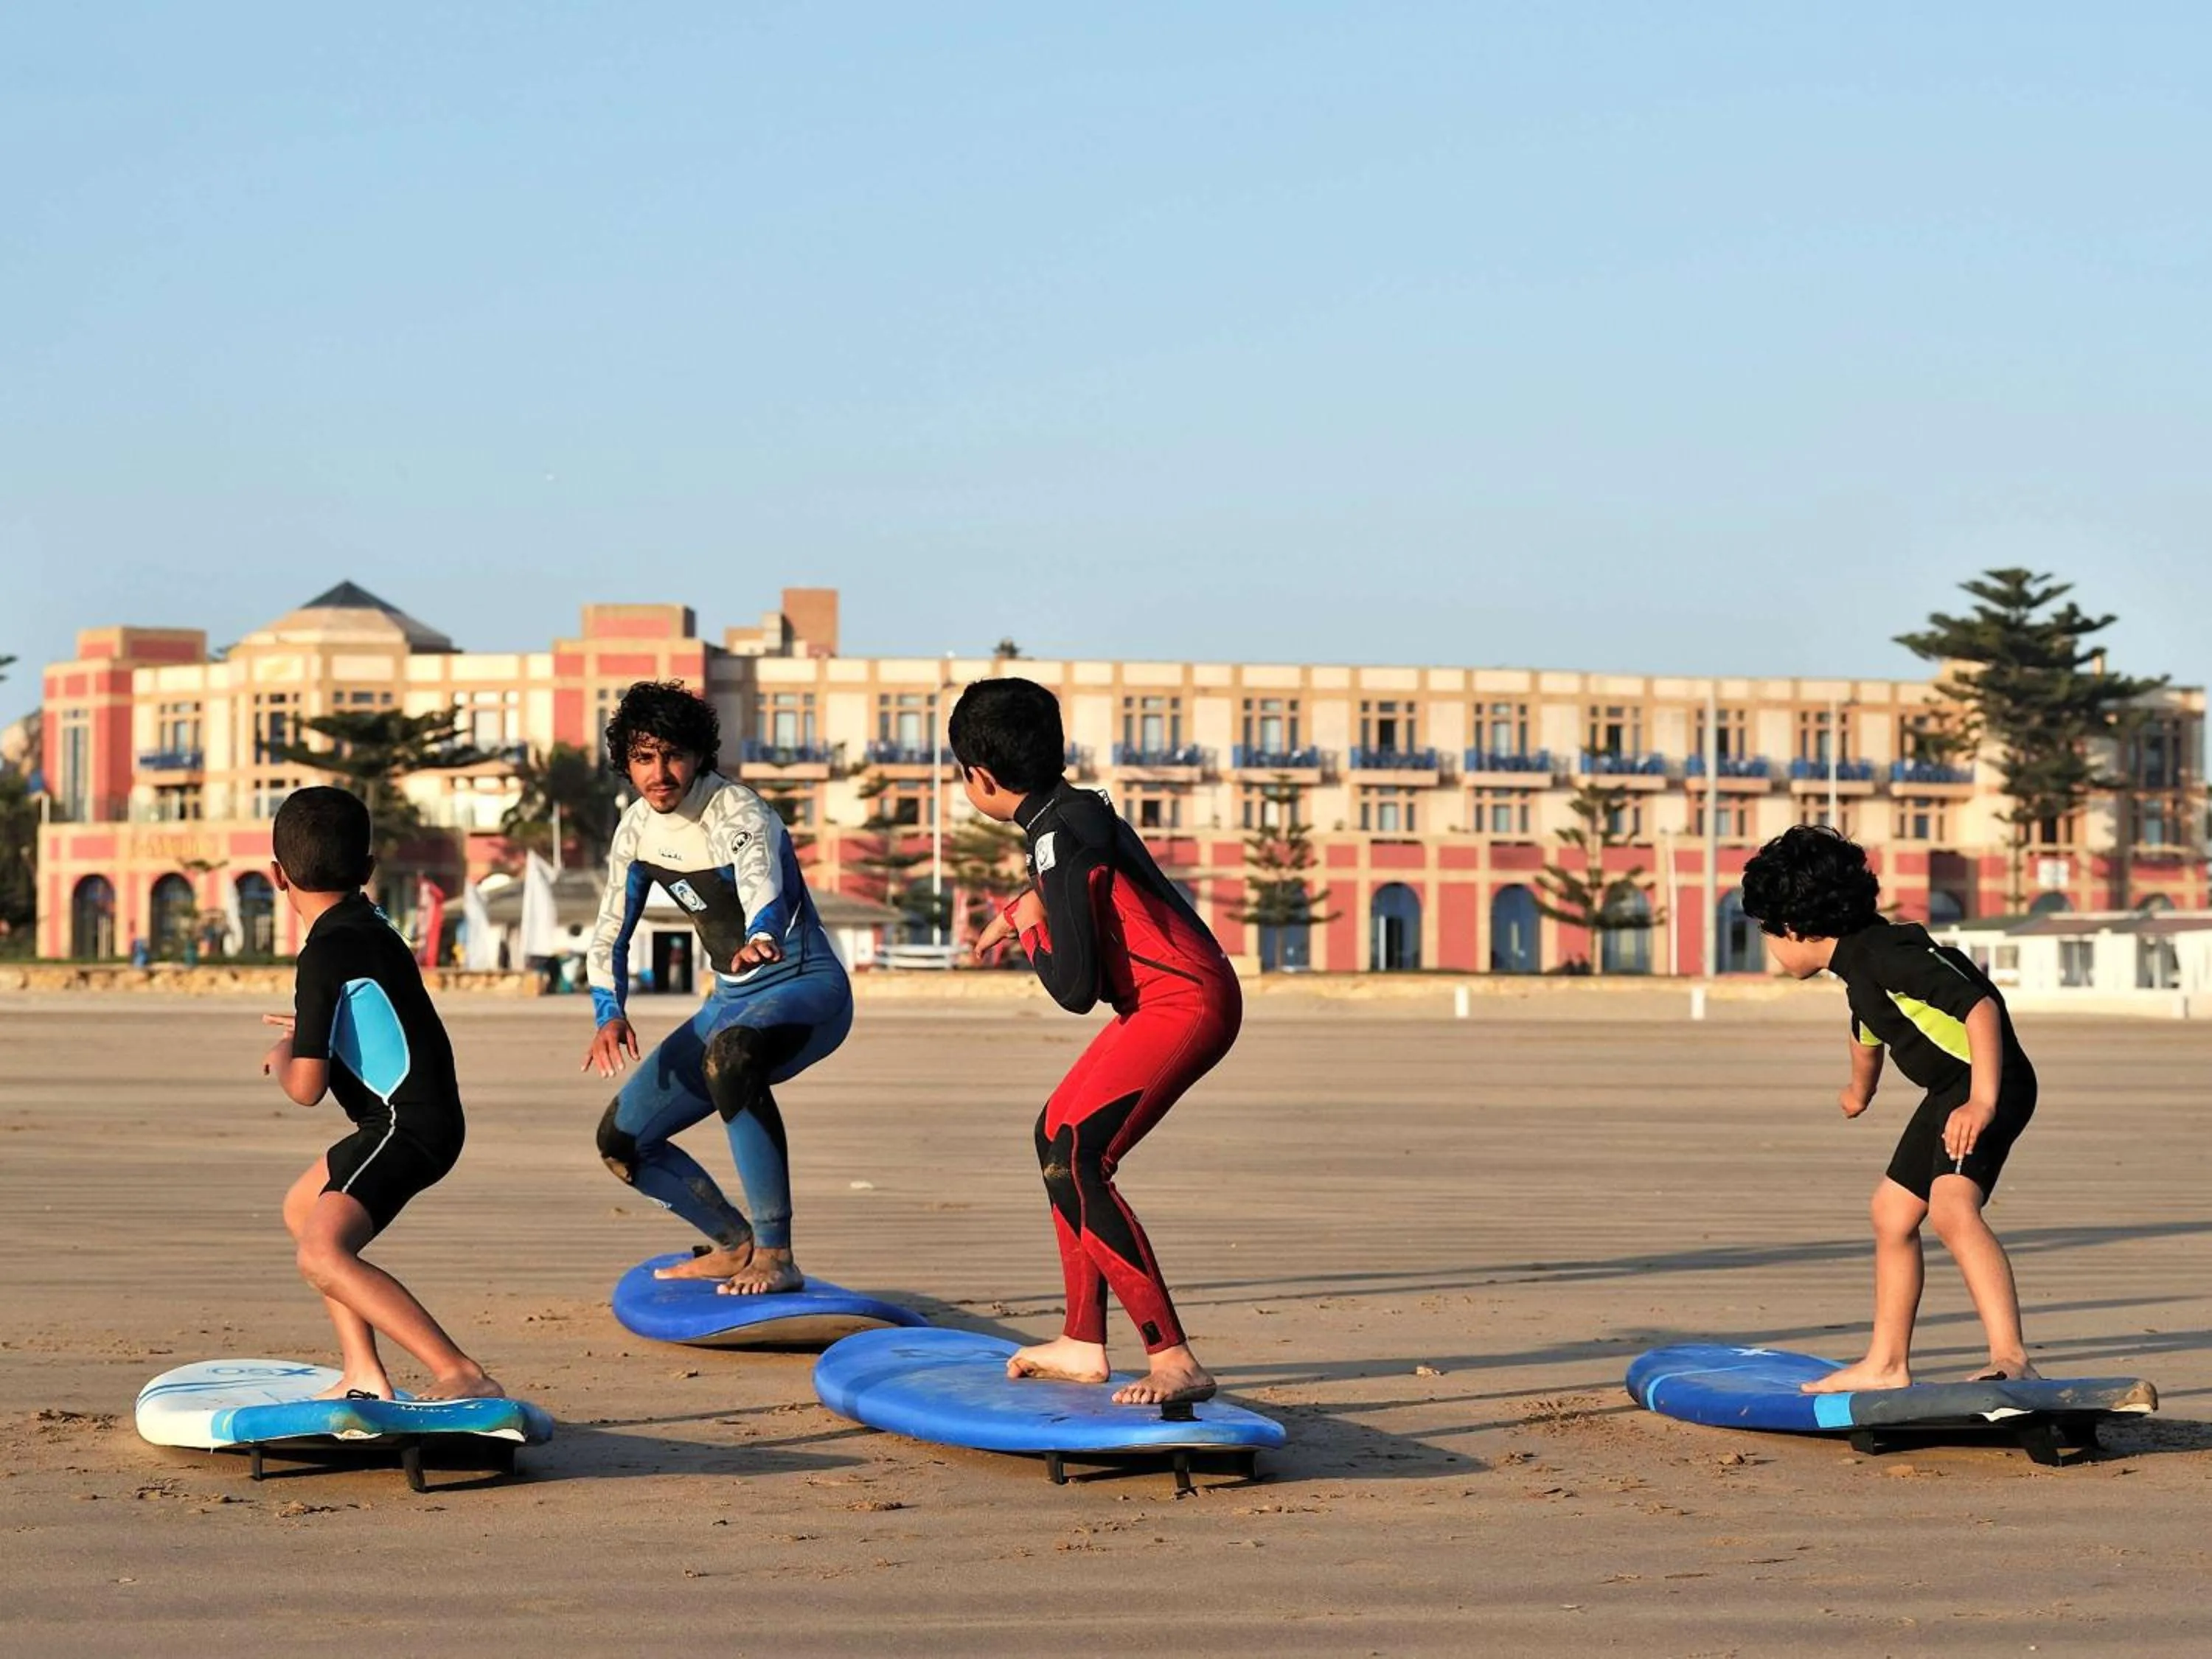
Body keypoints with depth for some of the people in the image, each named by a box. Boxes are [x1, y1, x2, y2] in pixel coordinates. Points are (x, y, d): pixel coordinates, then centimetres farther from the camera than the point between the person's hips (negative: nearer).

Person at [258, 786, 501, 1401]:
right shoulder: (370, 924, 10)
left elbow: (307, 1087, -18)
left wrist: (282, 1059, 4)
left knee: (322, 1255, -26)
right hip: (426, 1116, 11)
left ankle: (463, 1377, -34)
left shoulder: (326, 953, -18)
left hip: (407, 1128, -11)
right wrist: (309, 1031, 47)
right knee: (303, 1208, 30)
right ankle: (363, 1377, 27)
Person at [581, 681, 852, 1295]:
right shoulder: (637, 829, 1)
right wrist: (610, 1014, -12)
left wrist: (760, 940, -65)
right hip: (731, 1001, 8)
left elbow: (761, 882, -42)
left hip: (808, 988, -8)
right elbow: (609, 935, 7)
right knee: (622, 1140, 5)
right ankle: (735, 1243, 26)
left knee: (731, 1052, -41)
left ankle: (775, 1256, -36)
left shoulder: (736, 814, -20)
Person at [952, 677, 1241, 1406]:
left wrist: (1029, 925, -3)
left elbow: (1074, 988, -20)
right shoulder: (1079, 810, 13)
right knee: (1058, 1131, 21)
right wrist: (1016, 915, 45)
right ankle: (1083, 1345, 28)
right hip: (1179, 997, 11)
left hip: (1183, 1004, -11)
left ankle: (1176, 1361, -23)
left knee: (1072, 1163, -19)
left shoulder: (1058, 838, -17)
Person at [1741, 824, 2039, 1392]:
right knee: (1892, 1213, 19)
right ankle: (1887, 1364, 32)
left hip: (1990, 1082, -11)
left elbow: (1980, 1006, -29)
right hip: (1950, 1090, 11)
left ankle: (2010, 1357, -41)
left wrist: (1982, 1101, -37)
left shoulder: (1888, 952, -21)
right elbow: (1869, 1030, 34)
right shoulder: (1857, 965, 11)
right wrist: (1860, 1089, 54)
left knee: (1952, 1207, -30)